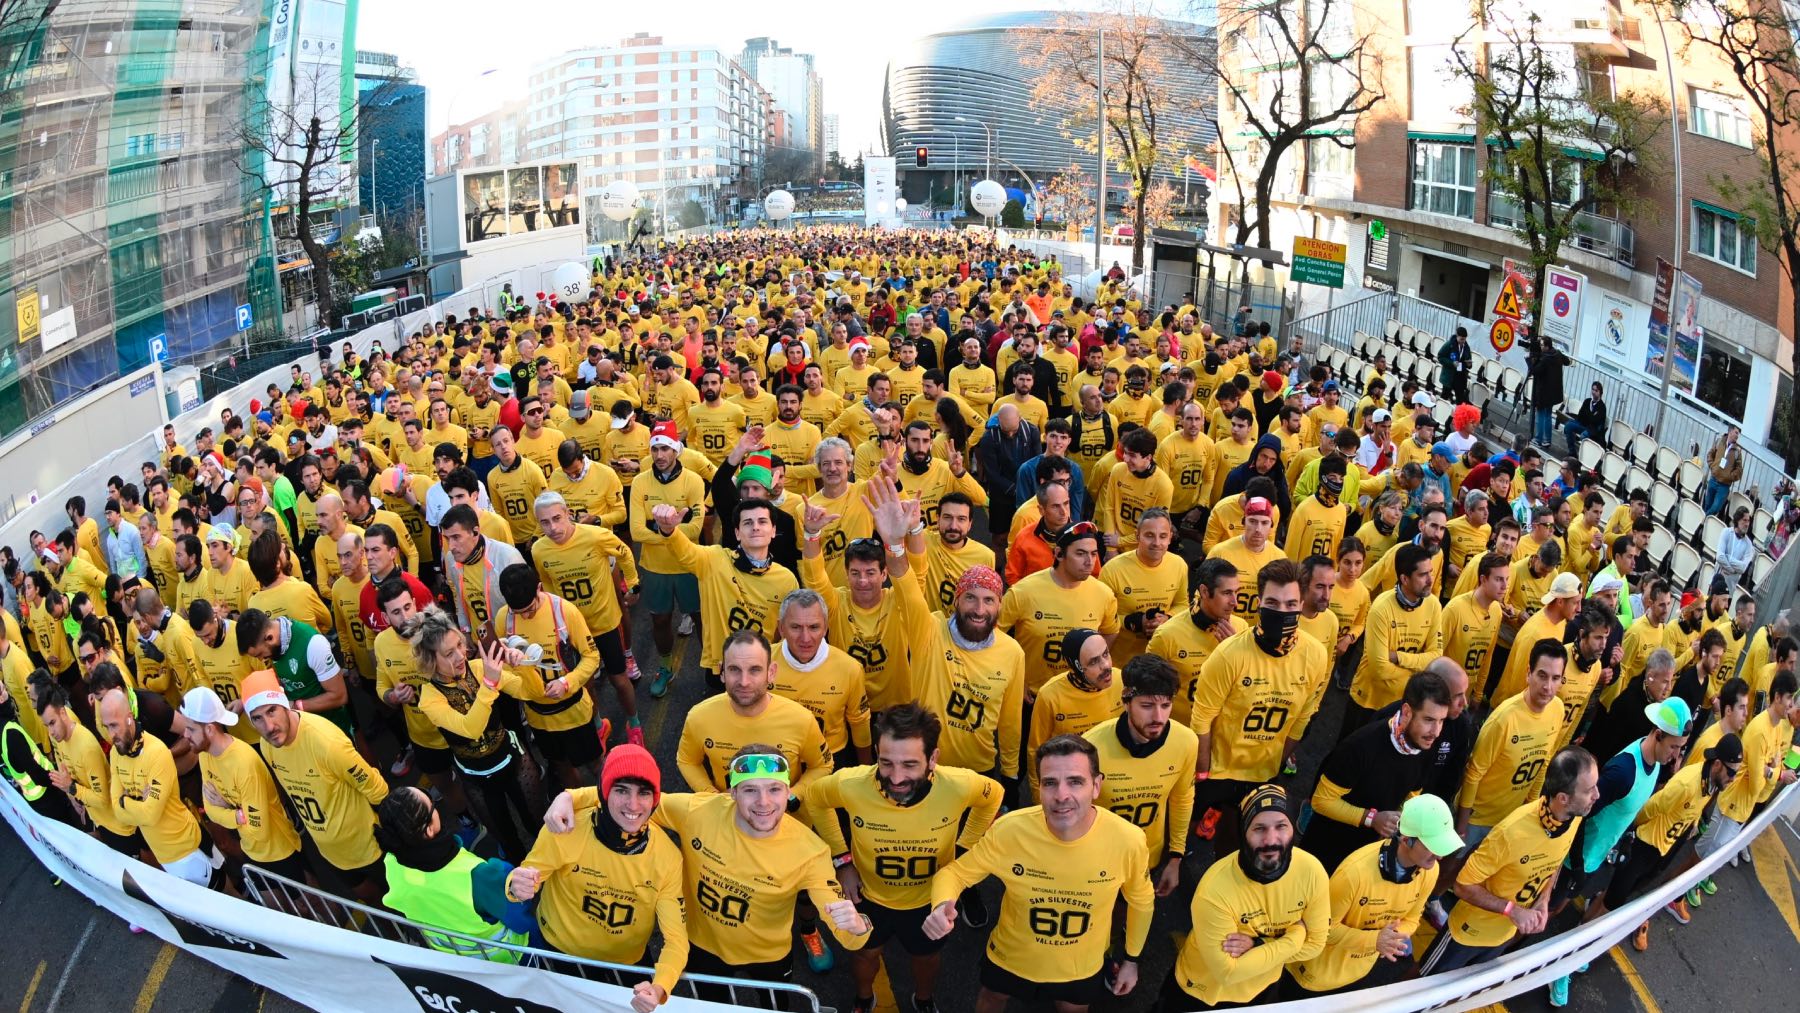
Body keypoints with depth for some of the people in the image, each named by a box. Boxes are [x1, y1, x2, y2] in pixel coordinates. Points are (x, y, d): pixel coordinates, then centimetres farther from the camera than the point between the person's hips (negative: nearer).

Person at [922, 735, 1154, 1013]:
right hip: (1012, 955, 0)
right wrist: (941, 906, -39)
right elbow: (954, 872, -17)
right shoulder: (1008, 830, -33)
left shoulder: (1128, 840, -31)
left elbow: (1141, 901, -8)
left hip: (1081, 965, 0)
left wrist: (1131, 958, 6)